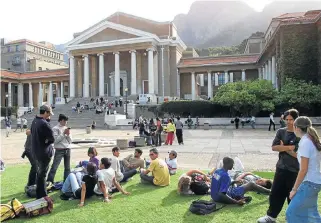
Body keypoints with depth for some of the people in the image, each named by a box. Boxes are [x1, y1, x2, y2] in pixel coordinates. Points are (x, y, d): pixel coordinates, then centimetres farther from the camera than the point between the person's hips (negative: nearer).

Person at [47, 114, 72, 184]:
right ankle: (49, 182, -3)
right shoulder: (55, 128, -2)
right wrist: (63, 133, -14)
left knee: (67, 168, 8)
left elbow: (70, 141, 11)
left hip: (67, 149, 5)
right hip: (59, 150, -5)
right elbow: (56, 140, -13)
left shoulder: (67, 128, 13)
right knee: (54, 167, -9)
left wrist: (68, 134, -5)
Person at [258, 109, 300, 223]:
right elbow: (274, 147, -8)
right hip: (281, 168, 4)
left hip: (295, 171, -4)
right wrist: (289, 147, -17)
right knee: (275, 193, 13)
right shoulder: (281, 131, 2)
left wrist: (284, 148, -13)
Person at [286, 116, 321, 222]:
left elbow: (303, 170, -20)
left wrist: (294, 189, -14)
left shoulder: (305, 143, -19)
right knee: (311, 213, 20)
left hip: (310, 183, -9)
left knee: (292, 212, -2)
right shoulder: (312, 140, 8)